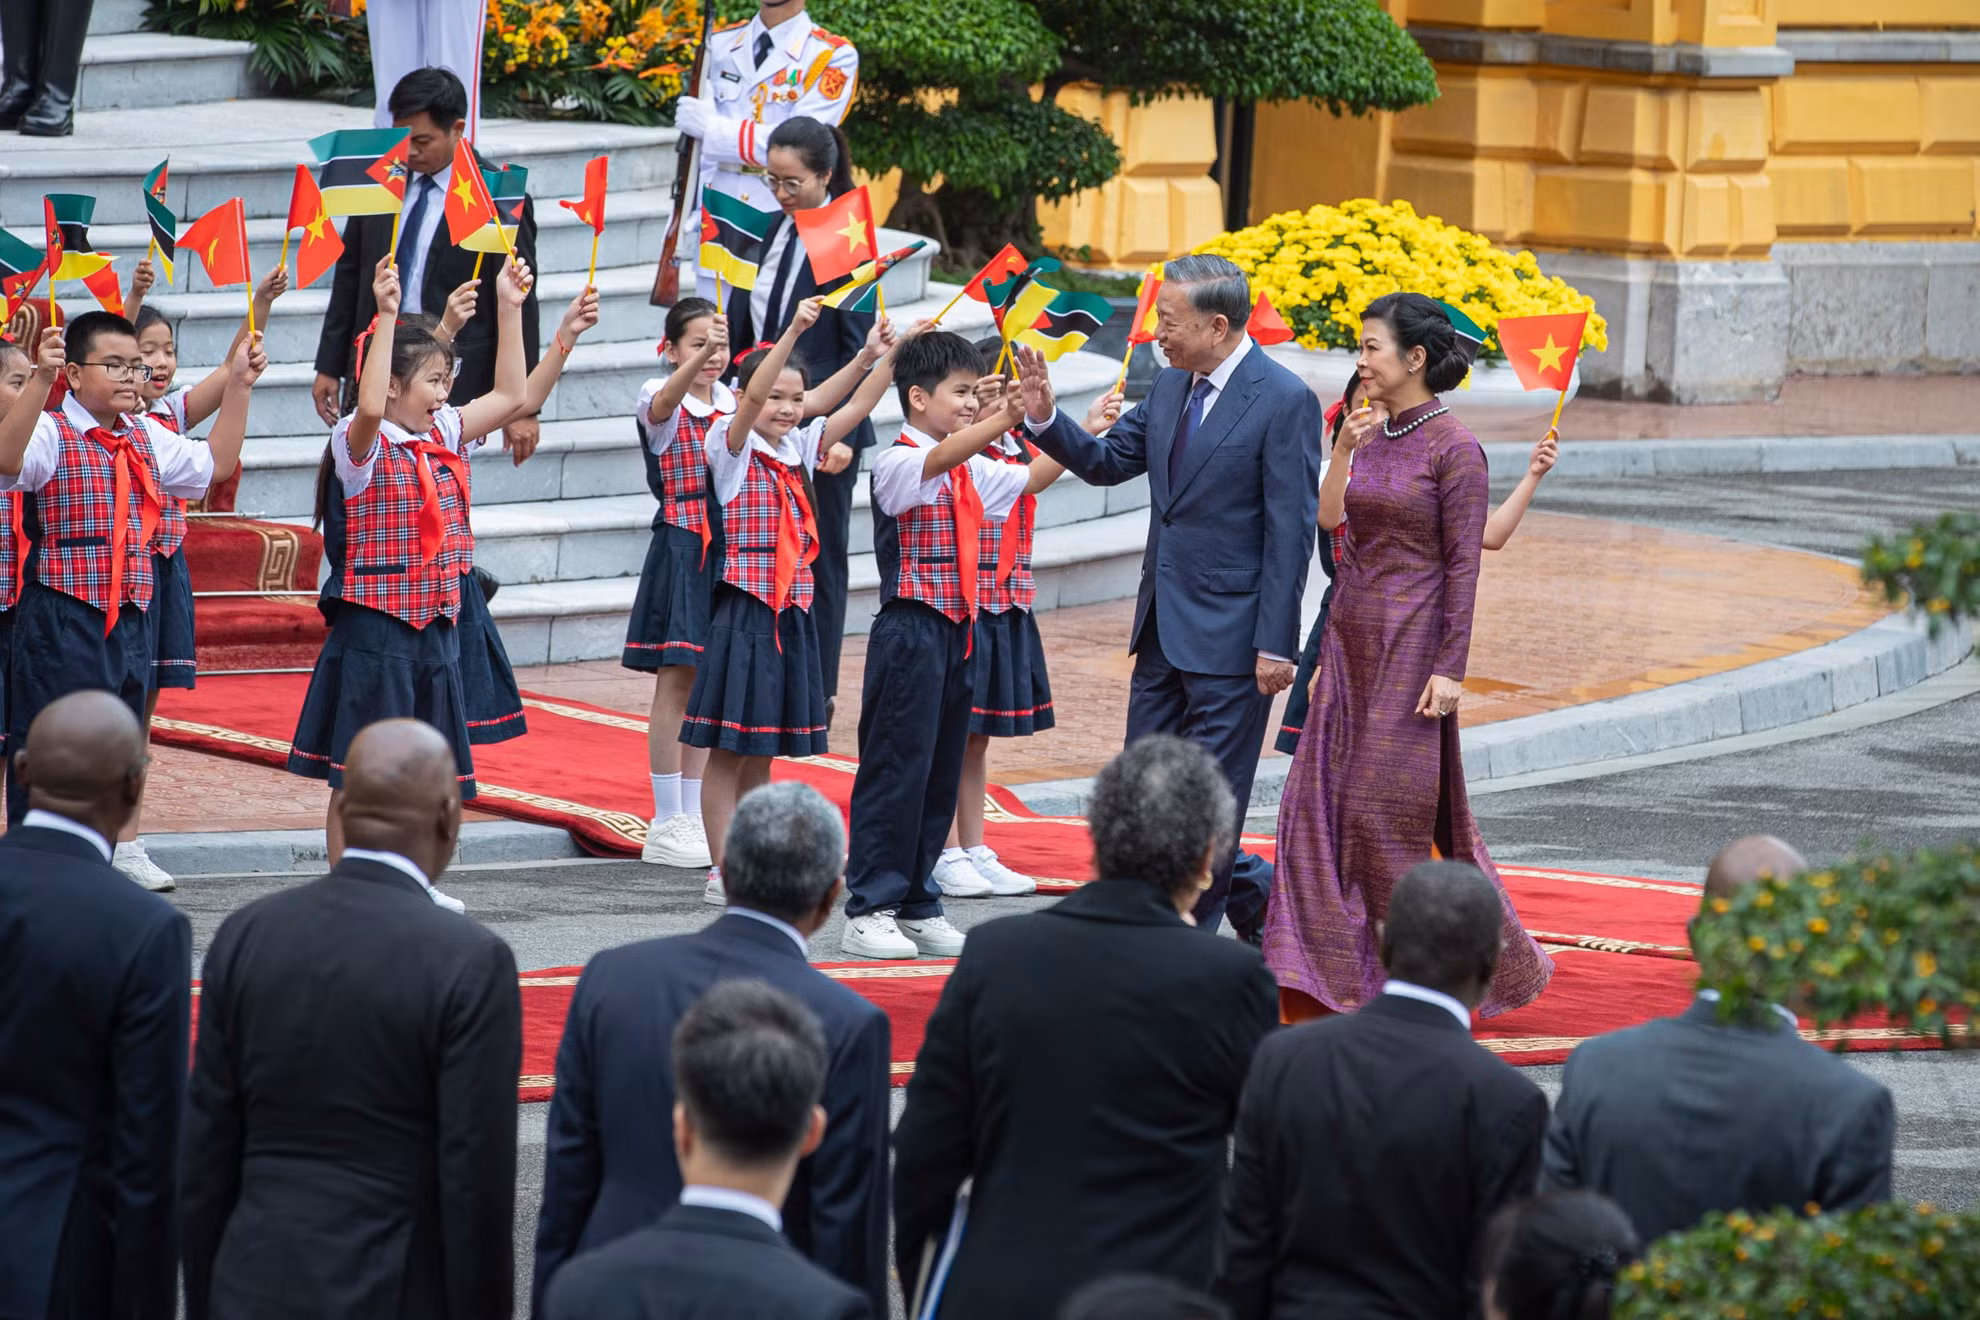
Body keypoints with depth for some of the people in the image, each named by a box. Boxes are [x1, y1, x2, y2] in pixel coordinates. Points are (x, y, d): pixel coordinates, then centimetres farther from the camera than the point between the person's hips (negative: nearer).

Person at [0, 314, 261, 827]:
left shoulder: (147, 438, 14)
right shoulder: (51, 434, -9)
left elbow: (215, 464, 26)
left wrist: (238, 385, 19)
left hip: (132, 620, 7)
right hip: (61, 624, -7)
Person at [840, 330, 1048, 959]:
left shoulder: (972, 470, 14)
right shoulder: (898, 464, -11)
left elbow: (1032, 478, 22)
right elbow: (939, 459, -31)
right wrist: (1006, 419, -44)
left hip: (958, 631, 8)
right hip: (910, 630, -8)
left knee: (941, 771, 11)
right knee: (896, 768, -7)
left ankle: (917, 906, 18)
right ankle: (869, 912, -3)